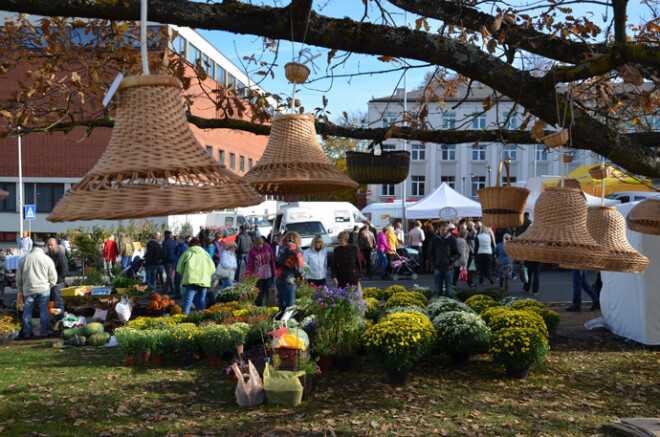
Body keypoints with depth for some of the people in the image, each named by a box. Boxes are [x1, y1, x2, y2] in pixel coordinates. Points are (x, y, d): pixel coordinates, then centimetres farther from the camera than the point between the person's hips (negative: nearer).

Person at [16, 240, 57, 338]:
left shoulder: (23, 259, 6)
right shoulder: (47, 259, -3)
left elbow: (18, 278, 12)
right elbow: (53, 277, -2)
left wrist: (20, 291, 21)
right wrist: (50, 286, 15)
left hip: (28, 290, 2)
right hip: (43, 289, -2)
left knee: (27, 311, 11)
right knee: (44, 310, 5)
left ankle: (26, 332, 16)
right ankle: (44, 331, 8)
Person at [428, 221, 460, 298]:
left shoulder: (452, 239, 0)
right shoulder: (434, 239, 4)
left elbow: (457, 253, 3)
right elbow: (430, 253, 12)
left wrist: (451, 260, -10)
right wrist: (434, 260, -2)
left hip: (448, 268, -2)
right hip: (437, 268, 2)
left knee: (449, 289, 2)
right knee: (438, 290, 9)